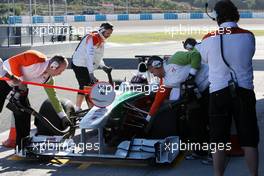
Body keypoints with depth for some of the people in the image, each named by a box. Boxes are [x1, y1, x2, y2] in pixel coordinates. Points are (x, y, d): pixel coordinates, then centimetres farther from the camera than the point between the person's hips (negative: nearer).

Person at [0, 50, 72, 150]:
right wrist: (19, 80, -28)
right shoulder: (36, 58, -31)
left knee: (23, 111, -1)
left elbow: (53, 96, 1)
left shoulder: (48, 78, -8)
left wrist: (63, 117, 3)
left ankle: (22, 145, 8)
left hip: (19, 84, 7)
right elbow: (13, 61, -27)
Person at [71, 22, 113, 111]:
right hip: (80, 66, -10)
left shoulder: (101, 40, 13)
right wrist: (91, 73, -36)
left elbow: (97, 56, 21)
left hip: (85, 66, 10)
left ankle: (77, 109, 23)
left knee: (83, 87, 14)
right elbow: (90, 56, -30)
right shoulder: (92, 38, -20)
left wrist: (103, 66, 6)